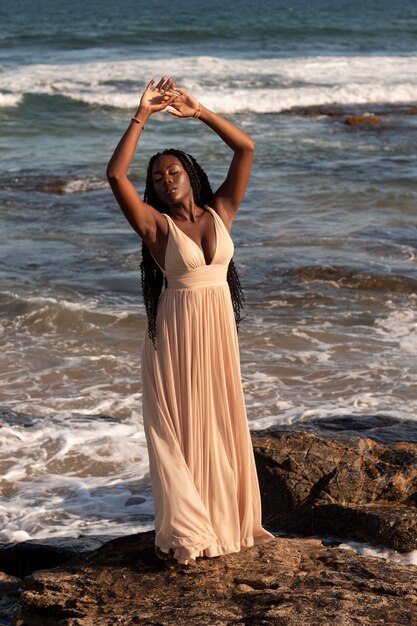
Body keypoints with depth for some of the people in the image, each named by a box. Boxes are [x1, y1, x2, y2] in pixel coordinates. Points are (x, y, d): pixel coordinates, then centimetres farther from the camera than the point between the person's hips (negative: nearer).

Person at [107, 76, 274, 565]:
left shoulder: (219, 211, 4)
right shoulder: (155, 224, -6)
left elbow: (246, 149, -1)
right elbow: (115, 175, -19)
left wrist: (199, 112, -4)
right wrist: (142, 116, -16)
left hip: (219, 328, 4)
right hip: (176, 331, -3)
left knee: (222, 424, 12)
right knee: (180, 427, 1)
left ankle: (228, 520, 25)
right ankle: (184, 533, 7)